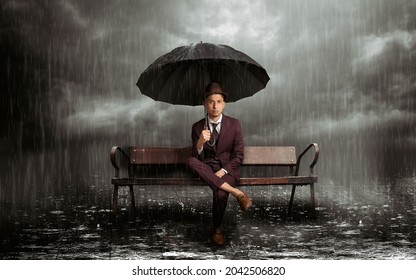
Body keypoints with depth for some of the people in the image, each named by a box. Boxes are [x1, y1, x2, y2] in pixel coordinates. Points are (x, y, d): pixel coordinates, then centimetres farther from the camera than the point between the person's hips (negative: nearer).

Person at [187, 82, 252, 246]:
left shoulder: (234, 124, -1)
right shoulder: (197, 127, 2)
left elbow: (239, 156, -2)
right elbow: (197, 157, -3)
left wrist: (222, 171, -19)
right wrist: (200, 142, -25)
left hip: (228, 169, -2)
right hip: (207, 168, 2)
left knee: (220, 193, -36)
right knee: (191, 161, -33)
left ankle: (217, 230, -6)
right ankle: (237, 193, -32)